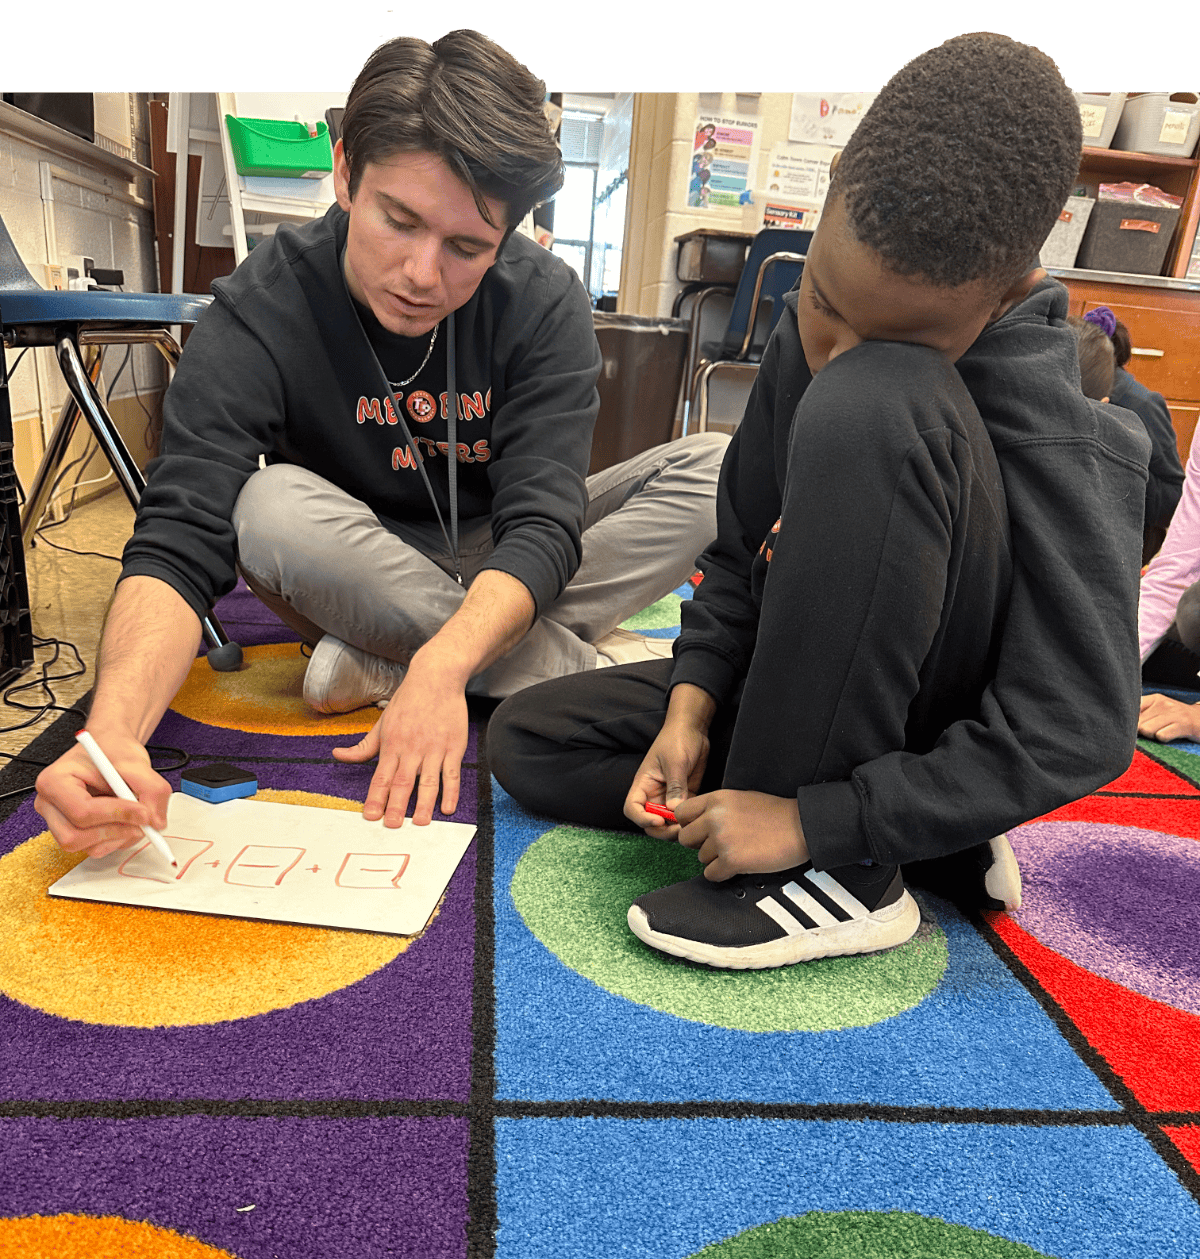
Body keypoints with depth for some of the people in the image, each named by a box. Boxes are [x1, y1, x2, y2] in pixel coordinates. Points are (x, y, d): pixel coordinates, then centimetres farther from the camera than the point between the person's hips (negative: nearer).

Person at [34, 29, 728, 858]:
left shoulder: (546, 302, -16)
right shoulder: (261, 315, -19)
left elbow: (540, 524, -25)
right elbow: (179, 543, -28)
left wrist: (441, 664, -44)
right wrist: (114, 733, -48)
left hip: (504, 582, 2)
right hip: (355, 583, -1)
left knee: (721, 469, -16)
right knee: (271, 508, -33)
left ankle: (388, 664, -22)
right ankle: (598, 669, -24)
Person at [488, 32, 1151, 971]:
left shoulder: (1067, 446, -23)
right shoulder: (806, 338, -5)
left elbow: (1077, 732, -25)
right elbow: (741, 550, 2)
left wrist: (813, 820, -28)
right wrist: (690, 708, -12)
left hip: (941, 732, -7)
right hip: (809, 687, 7)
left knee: (871, 405, -32)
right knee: (526, 741, -2)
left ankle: (840, 871, -22)